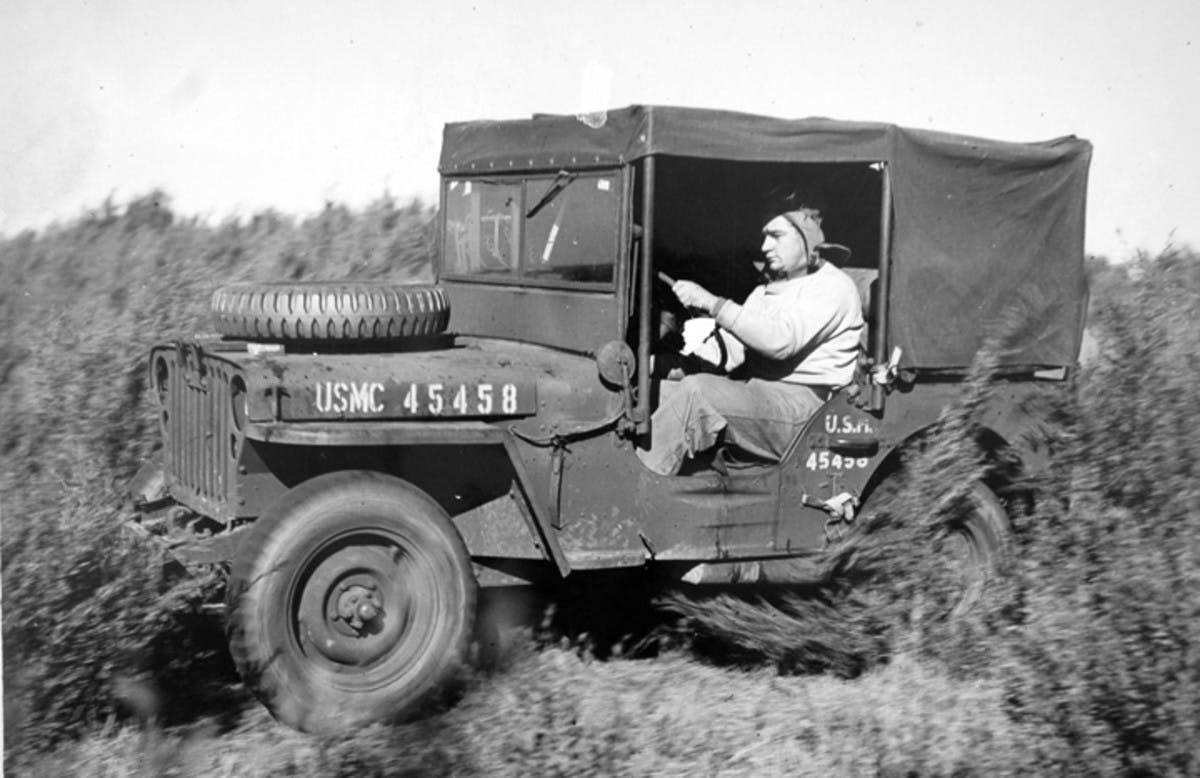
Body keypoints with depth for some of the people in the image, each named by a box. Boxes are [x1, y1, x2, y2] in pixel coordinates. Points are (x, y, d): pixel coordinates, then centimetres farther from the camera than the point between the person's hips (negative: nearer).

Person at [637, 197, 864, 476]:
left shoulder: (832, 286, -4)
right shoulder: (766, 289, 25)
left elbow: (780, 340, -20)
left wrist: (713, 304, -20)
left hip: (803, 403, -8)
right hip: (754, 395, 9)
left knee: (697, 390, -30)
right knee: (658, 392, -9)